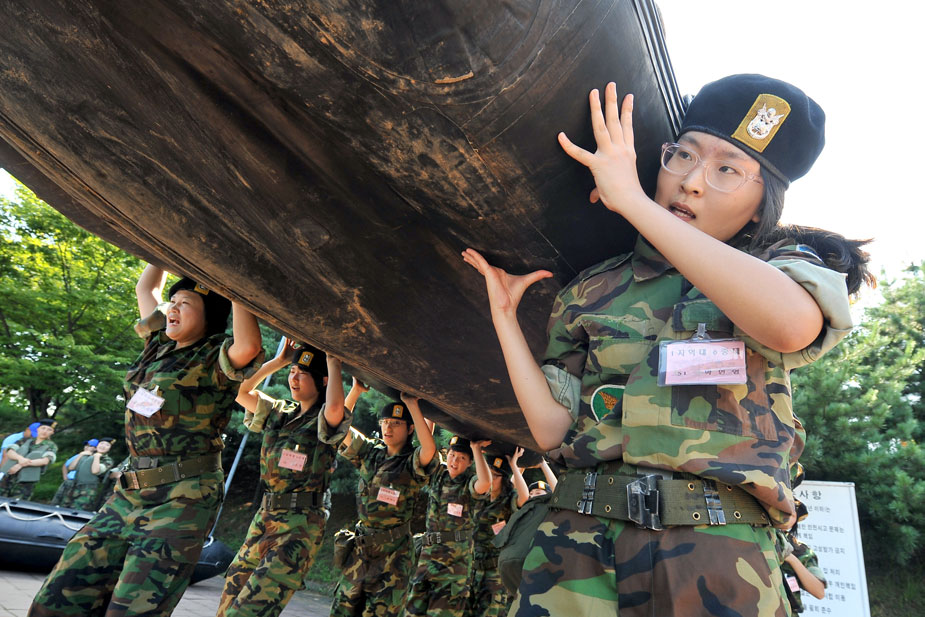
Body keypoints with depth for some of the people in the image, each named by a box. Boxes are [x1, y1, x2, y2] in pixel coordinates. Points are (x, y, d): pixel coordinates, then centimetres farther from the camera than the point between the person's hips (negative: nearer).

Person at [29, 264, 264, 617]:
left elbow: (248, 347, -34)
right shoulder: (161, 344, 13)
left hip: (183, 499, -7)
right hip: (129, 494, 8)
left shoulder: (214, 359, -9)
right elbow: (145, 288, 26)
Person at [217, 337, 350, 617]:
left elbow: (334, 408, -34)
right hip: (265, 516, 7)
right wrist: (278, 361, 5)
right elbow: (239, 390, 11)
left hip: (301, 524, -7)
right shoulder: (280, 413, 11)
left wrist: (333, 364, -20)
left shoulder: (326, 421, -9)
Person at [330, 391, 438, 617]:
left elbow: (430, 448, -35)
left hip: (394, 550, -5)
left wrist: (412, 405, -31)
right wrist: (355, 389, -7)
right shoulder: (370, 452, 4)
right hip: (361, 547, 5)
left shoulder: (413, 462, -11)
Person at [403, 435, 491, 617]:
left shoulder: (470, 483, -10)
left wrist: (476, 448, -27)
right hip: (429, 552, 5)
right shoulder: (438, 474, 5)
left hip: (457, 559, -5)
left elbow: (485, 483, -33)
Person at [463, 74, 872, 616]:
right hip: (578, 539, 2)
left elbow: (792, 325, -23)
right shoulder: (590, 292, 9)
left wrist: (630, 199, -19)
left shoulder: (786, 264, 5)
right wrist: (505, 316, 1)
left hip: (714, 563, -1)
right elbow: (553, 429, 4)